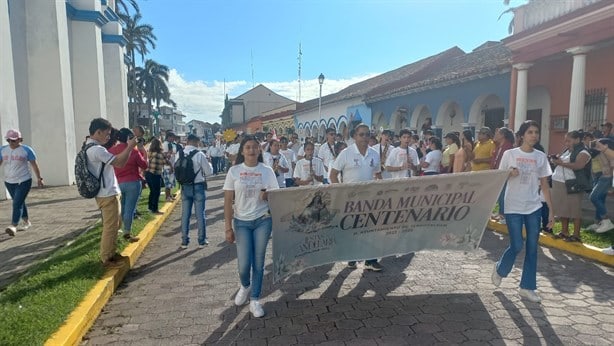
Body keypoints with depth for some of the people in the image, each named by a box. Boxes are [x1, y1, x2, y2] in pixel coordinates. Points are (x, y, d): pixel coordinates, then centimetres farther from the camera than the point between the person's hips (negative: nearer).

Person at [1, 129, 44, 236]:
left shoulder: (26, 150, -7)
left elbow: (34, 165, -3)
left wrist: (39, 178, -1)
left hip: (23, 181, -5)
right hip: (9, 182, 5)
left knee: (17, 204, -12)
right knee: (19, 202, 18)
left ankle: (13, 226, -14)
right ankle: (26, 222, 32)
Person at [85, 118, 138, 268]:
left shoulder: (91, 148, 13)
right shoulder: (97, 149, -21)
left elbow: (114, 159, 17)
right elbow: (119, 163, -21)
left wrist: (127, 147, 11)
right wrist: (130, 147, -11)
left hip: (107, 193, 11)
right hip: (108, 194, -11)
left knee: (115, 225, 20)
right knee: (110, 227, -1)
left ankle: (111, 253, 30)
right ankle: (107, 259, 9)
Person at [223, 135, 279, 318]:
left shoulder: (267, 171, -1)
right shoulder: (234, 171, -3)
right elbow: (228, 201, -3)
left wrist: (268, 195, -22)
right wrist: (228, 228, -6)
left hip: (263, 221, 1)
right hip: (241, 221, 0)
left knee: (258, 262, 6)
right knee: (244, 264, -1)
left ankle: (255, 300, 23)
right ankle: (245, 286, 34)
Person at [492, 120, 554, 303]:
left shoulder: (541, 157, 5)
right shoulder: (510, 154, -4)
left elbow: (544, 185, 8)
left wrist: (551, 211, 5)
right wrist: (510, 174, -22)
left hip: (534, 207, 4)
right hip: (513, 207, -3)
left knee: (532, 248, 6)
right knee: (517, 246, -5)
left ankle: (527, 287, 18)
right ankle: (500, 269, 25)